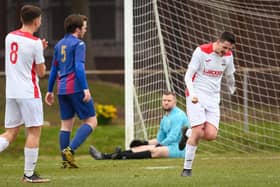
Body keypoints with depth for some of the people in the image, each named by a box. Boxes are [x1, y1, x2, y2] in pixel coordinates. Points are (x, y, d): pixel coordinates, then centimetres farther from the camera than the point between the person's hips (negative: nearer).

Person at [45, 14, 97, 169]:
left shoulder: (59, 45, 16)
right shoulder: (78, 44, -7)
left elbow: (54, 69, 20)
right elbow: (79, 67, -18)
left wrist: (50, 91, 25)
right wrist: (85, 88, -21)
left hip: (62, 90, 8)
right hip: (76, 88, -8)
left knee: (66, 124, 10)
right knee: (91, 121, -2)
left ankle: (65, 160, 6)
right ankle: (70, 149, -17)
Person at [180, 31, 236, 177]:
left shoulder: (228, 56, 4)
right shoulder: (201, 51, -12)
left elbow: (229, 76, 24)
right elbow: (188, 76, -12)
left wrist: (232, 91, 37)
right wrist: (192, 94, -26)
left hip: (213, 98, 5)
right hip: (196, 96, -5)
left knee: (211, 135, -11)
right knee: (198, 132, -15)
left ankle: (188, 133, 22)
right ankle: (187, 169, -2)